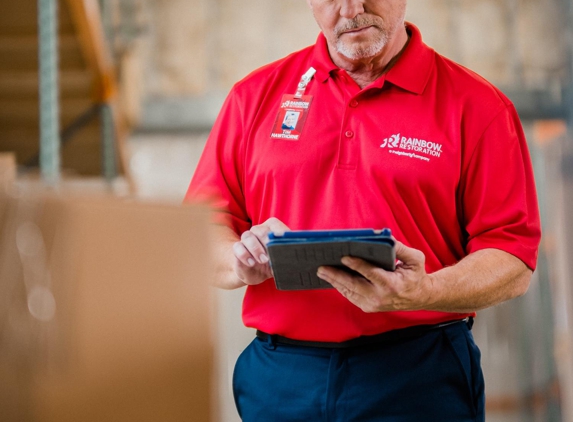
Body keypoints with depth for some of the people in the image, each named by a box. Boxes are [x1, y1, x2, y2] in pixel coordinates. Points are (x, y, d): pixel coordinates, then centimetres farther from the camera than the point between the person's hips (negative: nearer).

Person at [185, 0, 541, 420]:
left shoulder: (476, 105, 1)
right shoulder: (255, 95, 10)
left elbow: (514, 266, -6)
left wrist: (421, 293, -25)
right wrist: (244, 263, -16)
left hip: (418, 384, -2)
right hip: (278, 379, 3)